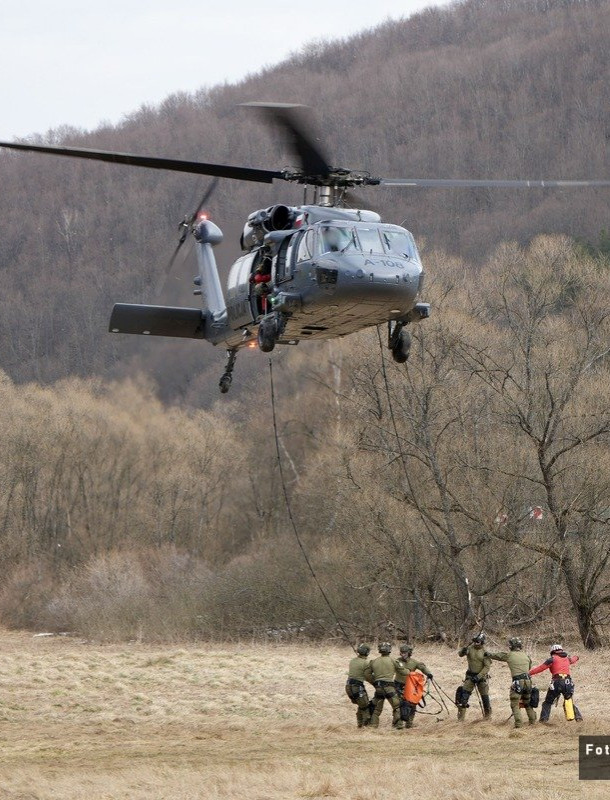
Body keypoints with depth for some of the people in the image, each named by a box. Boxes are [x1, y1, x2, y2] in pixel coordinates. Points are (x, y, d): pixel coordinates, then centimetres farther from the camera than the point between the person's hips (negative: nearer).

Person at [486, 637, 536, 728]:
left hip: (517, 682, -5)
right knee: (527, 702, 21)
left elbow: (497, 656, 14)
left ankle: (518, 723, -11)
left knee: (514, 704, 0)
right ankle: (532, 720, 24)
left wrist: (487, 653, 32)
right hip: (528, 680, 5)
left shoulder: (509, 655, 0)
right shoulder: (526, 656, 12)